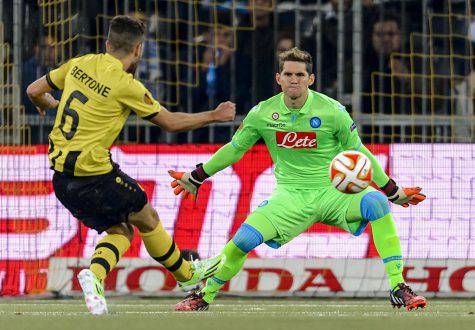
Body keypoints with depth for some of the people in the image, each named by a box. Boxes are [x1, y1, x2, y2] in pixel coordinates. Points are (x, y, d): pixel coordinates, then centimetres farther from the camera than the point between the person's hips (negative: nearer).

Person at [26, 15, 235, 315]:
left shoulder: (79, 64, 4)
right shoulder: (125, 85, -14)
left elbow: (34, 91, 15)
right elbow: (170, 122, -3)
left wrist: (46, 104, 39)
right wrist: (214, 116, 11)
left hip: (61, 177, 7)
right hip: (94, 175, -7)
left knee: (120, 231, 17)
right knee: (147, 219, 16)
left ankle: (95, 274, -9)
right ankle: (187, 274, 32)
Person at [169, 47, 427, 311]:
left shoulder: (333, 111, -7)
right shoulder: (262, 114, -2)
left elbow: (358, 153, 5)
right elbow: (234, 149, 14)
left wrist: (393, 191, 7)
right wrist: (194, 177, 19)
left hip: (332, 191, -1)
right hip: (290, 196, 1)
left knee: (376, 201, -32)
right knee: (245, 238, -22)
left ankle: (398, 288, -27)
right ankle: (204, 296, 4)